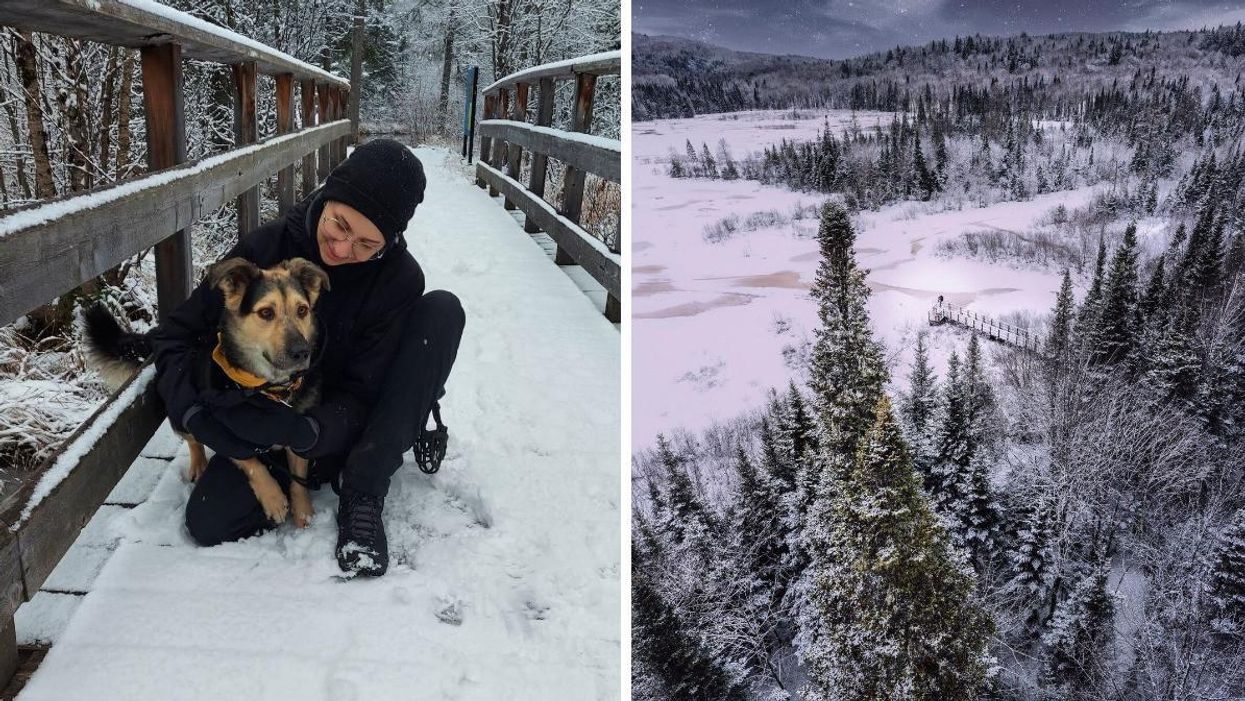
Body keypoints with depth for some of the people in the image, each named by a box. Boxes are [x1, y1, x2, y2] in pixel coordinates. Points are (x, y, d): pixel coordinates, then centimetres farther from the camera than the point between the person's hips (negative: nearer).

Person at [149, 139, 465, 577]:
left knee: (442, 310, -23)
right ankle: (323, 472, 0)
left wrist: (308, 430, -39)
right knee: (208, 522, -27)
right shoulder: (268, 246, -16)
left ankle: (362, 492, -24)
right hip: (269, 422, 0)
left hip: (343, 421, 0)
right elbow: (176, 333, -8)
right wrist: (192, 411, -27)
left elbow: (361, 395, -18)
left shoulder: (399, 279, -19)